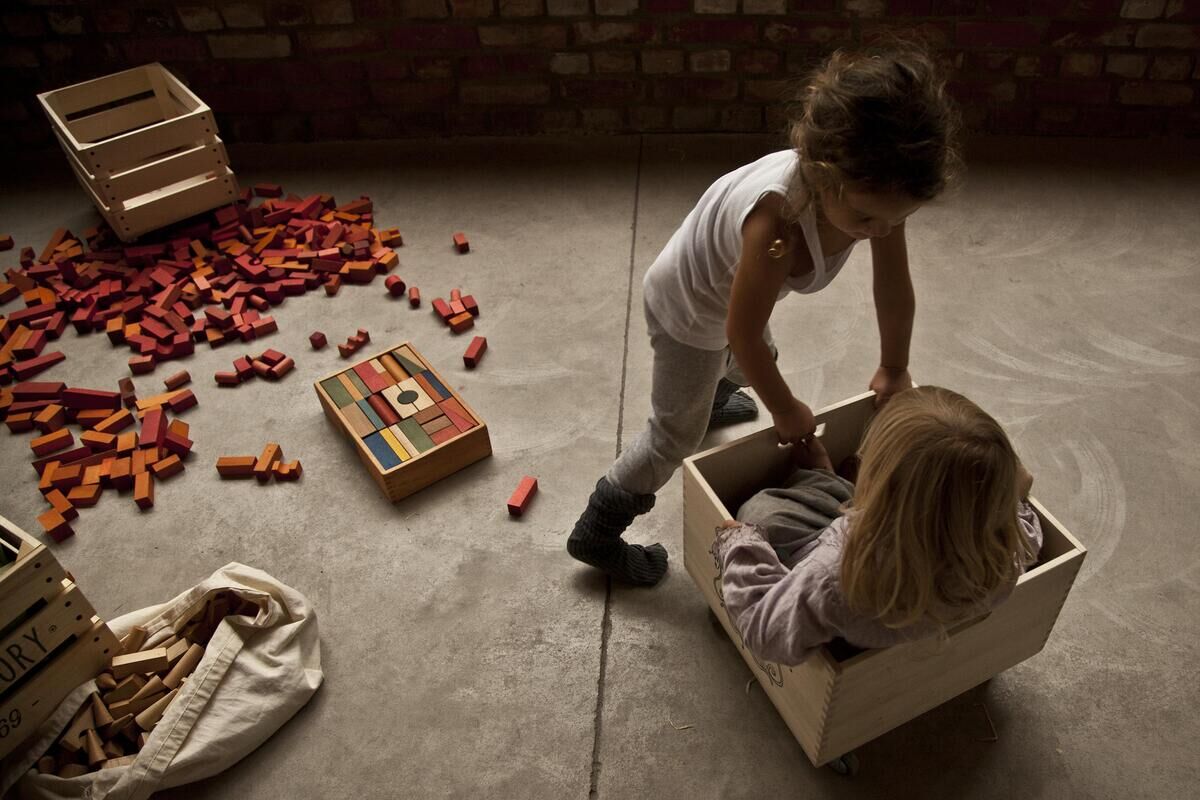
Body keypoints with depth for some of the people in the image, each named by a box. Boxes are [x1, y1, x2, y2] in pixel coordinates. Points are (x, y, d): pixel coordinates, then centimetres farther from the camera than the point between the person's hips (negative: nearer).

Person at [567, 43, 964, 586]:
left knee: (751, 369, 35)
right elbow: (741, 334, -33)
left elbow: (894, 291, -10)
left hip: (727, 287, 7)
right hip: (689, 309, -7)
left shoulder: (873, 188, -27)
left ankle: (708, 398, 71)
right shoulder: (779, 216, -47)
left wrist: (893, 370, 5)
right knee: (676, 437, 8)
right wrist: (787, 412, -17)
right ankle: (595, 535, 28)